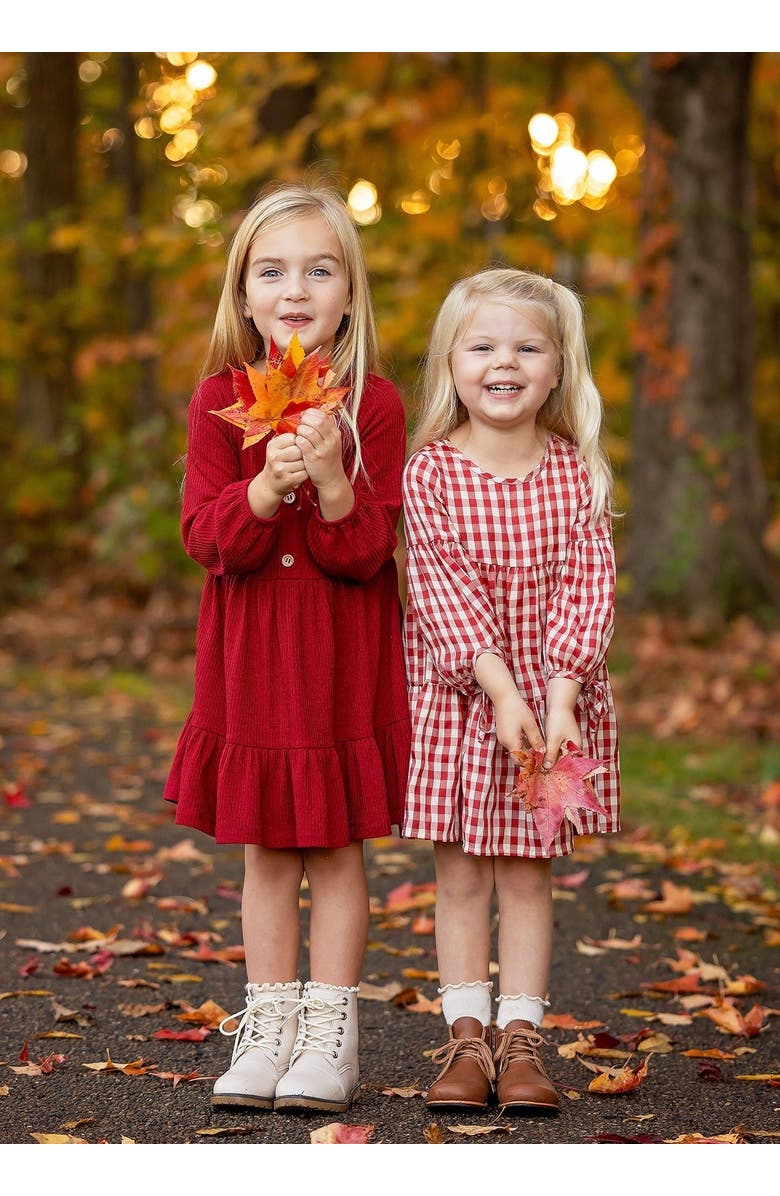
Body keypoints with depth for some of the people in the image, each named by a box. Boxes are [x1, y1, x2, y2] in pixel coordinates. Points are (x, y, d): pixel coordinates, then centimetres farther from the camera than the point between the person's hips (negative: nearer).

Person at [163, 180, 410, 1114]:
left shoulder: (373, 405, -7)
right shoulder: (220, 400, -2)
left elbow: (368, 554, -10)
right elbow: (204, 538, -9)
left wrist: (332, 483, -28)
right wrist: (266, 488, -27)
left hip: (343, 655, -2)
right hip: (249, 649, 2)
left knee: (337, 846, 3)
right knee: (266, 849, 9)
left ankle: (330, 1034, 12)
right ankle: (268, 1028, 18)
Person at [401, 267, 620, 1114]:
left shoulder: (577, 474, -3)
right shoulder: (429, 473, -8)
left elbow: (587, 590, -7)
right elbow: (442, 592, -13)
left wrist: (559, 697, -18)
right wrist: (501, 690, -20)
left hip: (553, 698, 1)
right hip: (458, 696, -1)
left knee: (528, 872, 7)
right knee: (459, 875, 5)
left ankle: (520, 1039, 14)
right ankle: (466, 1037, 13)